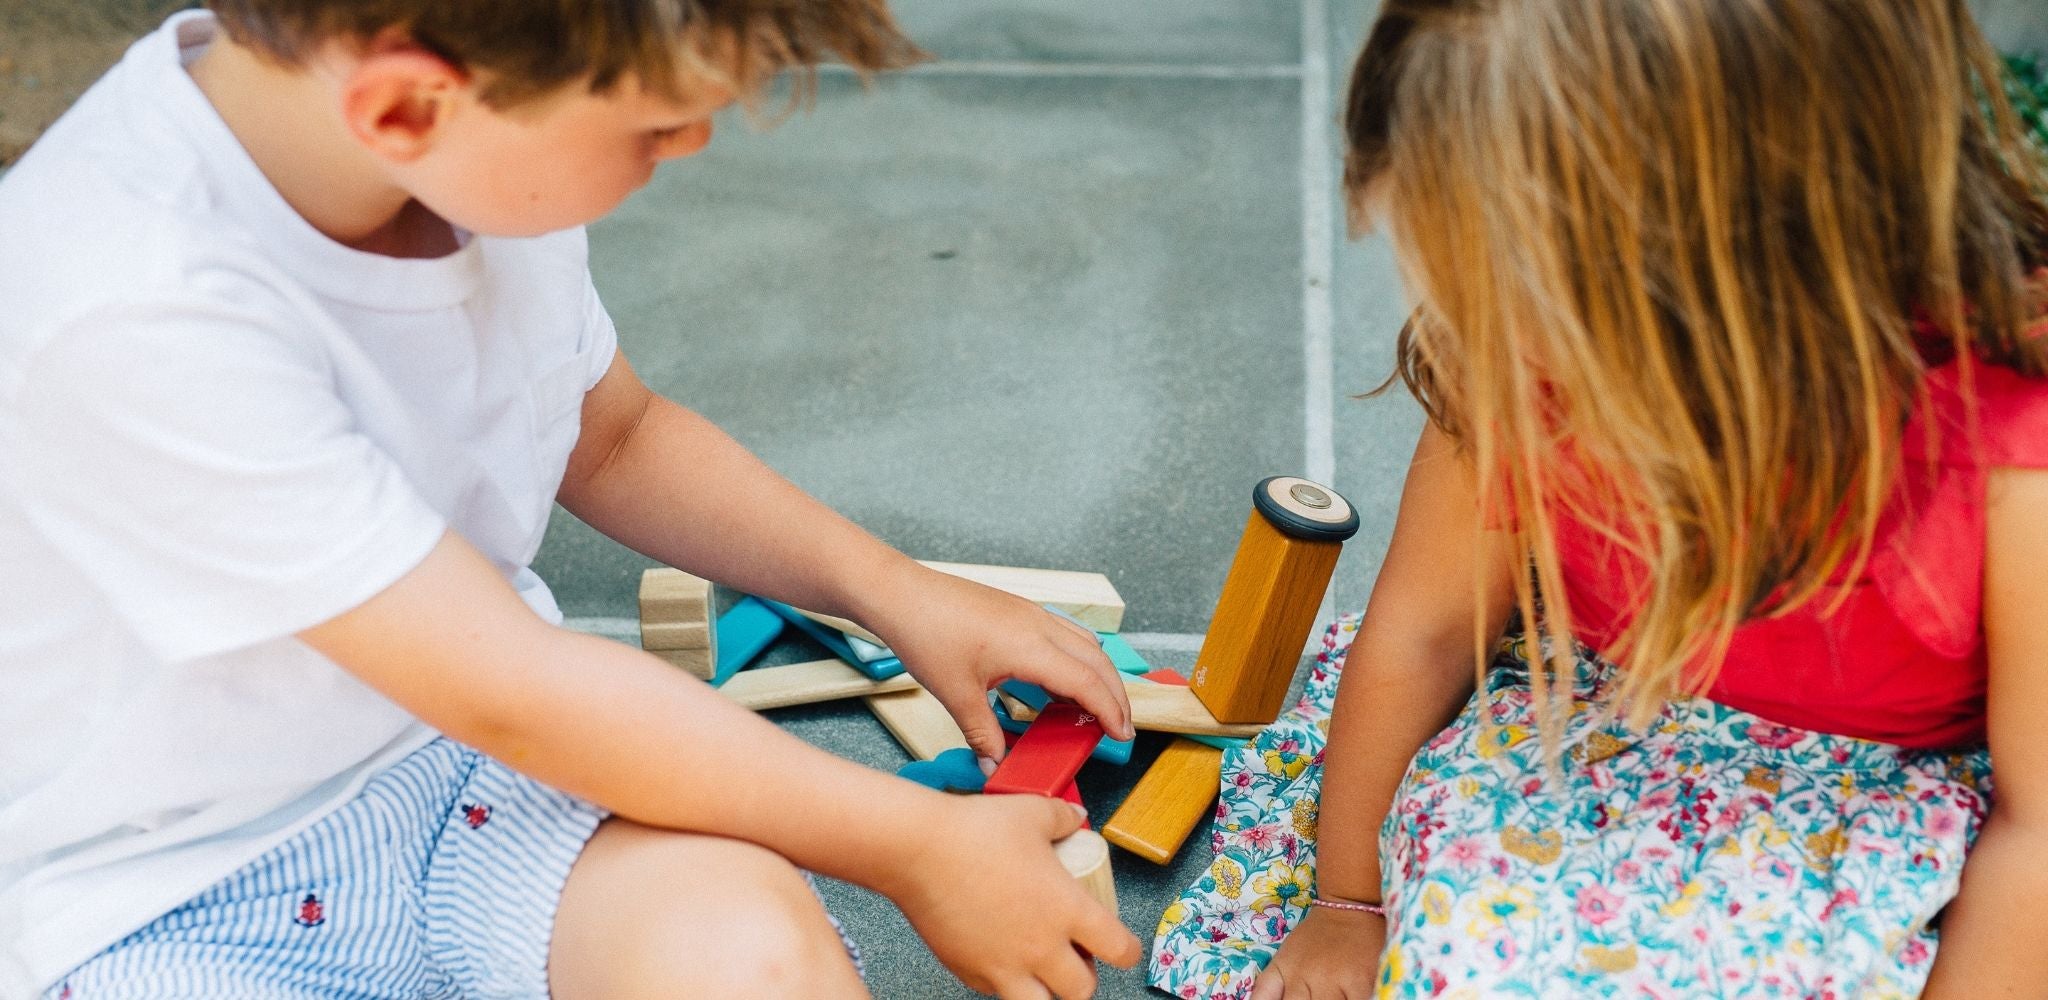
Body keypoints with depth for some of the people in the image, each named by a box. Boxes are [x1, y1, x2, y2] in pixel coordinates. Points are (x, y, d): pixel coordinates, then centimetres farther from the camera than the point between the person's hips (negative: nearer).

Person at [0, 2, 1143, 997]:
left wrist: (897, 592, 5)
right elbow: (511, 698, -27)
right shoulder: (127, 319, -30)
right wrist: (922, 848, -18)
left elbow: (615, 438, 13)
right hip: (180, 899, -5)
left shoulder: (483, 151, -8)